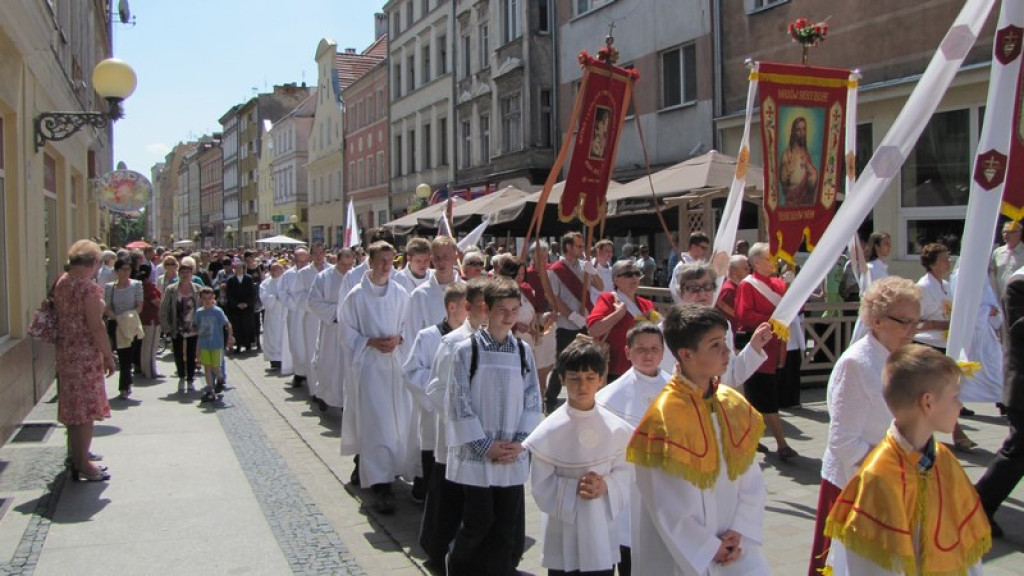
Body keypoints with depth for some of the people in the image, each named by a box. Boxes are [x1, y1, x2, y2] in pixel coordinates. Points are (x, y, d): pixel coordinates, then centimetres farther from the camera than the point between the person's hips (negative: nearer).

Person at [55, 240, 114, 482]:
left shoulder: (61, 283, 7)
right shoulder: (88, 287, -19)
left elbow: (60, 317, 15)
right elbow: (96, 326, -20)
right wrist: (109, 356, -12)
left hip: (65, 351, 9)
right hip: (86, 354, -9)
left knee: (73, 405, 20)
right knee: (85, 408, -1)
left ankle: (77, 453, 34)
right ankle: (82, 464, 5)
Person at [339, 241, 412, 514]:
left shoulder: (400, 294, 4)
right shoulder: (357, 295, -4)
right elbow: (348, 331, -1)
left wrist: (397, 339, -9)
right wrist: (372, 342, -14)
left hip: (396, 361, 4)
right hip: (368, 363, -4)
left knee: (398, 418, 8)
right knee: (375, 422, -8)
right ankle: (380, 484, -7)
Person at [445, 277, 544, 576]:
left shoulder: (523, 351, 5)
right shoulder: (467, 349, -6)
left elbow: (532, 400, 7)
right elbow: (458, 402, -7)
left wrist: (519, 442, -5)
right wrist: (485, 446, -10)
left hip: (513, 457, 3)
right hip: (476, 455, -3)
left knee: (508, 526, 7)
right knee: (479, 522, 2)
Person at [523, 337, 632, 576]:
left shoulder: (617, 429, -3)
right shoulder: (549, 431, -11)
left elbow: (624, 475, 0)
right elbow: (541, 486, -9)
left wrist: (605, 487, -18)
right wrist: (574, 488, -21)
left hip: (603, 533, 2)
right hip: (564, 536, -2)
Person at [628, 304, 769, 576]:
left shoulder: (734, 405, -1)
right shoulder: (665, 417, -19)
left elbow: (751, 479, 3)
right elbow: (667, 509, -15)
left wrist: (741, 531, -7)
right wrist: (709, 549, -9)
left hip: (733, 545, 5)